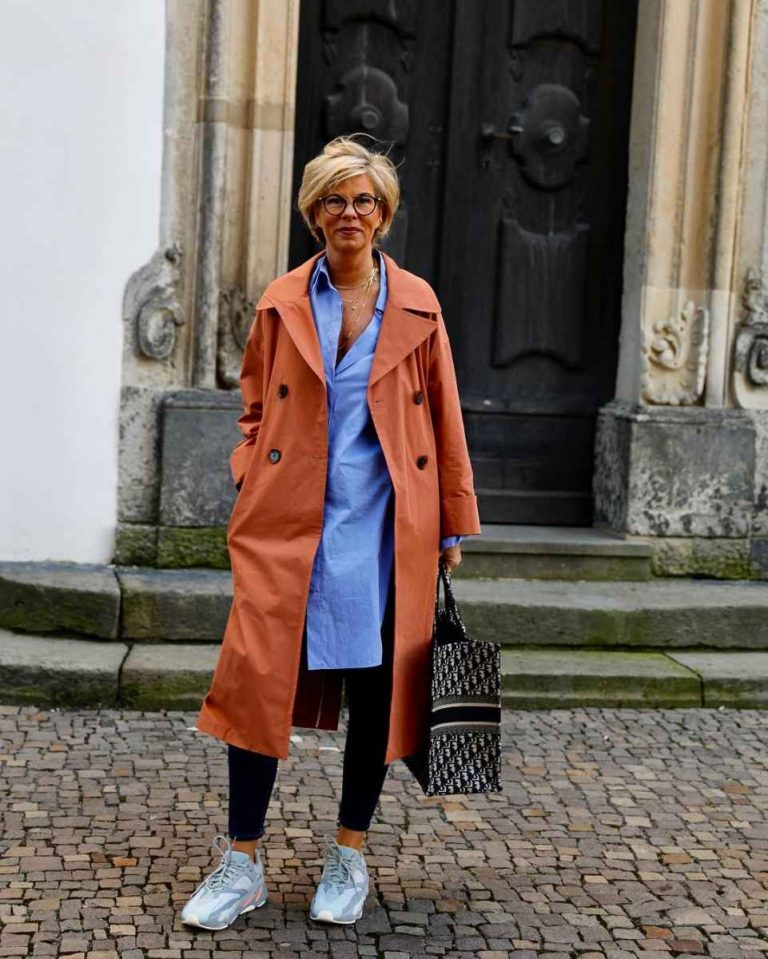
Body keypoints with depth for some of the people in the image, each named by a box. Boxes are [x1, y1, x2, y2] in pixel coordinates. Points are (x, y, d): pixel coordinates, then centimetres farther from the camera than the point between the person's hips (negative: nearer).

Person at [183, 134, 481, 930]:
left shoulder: (416, 305, 5)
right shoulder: (282, 304, 6)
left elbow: (444, 419, 8)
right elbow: (256, 410, 14)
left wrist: (453, 525, 7)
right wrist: (251, 490, 0)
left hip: (385, 530, 0)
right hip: (290, 528, 0)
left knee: (377, 693, 7)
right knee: (259, 683, -4)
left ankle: (349, 856, 24)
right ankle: (242, 865, 8)